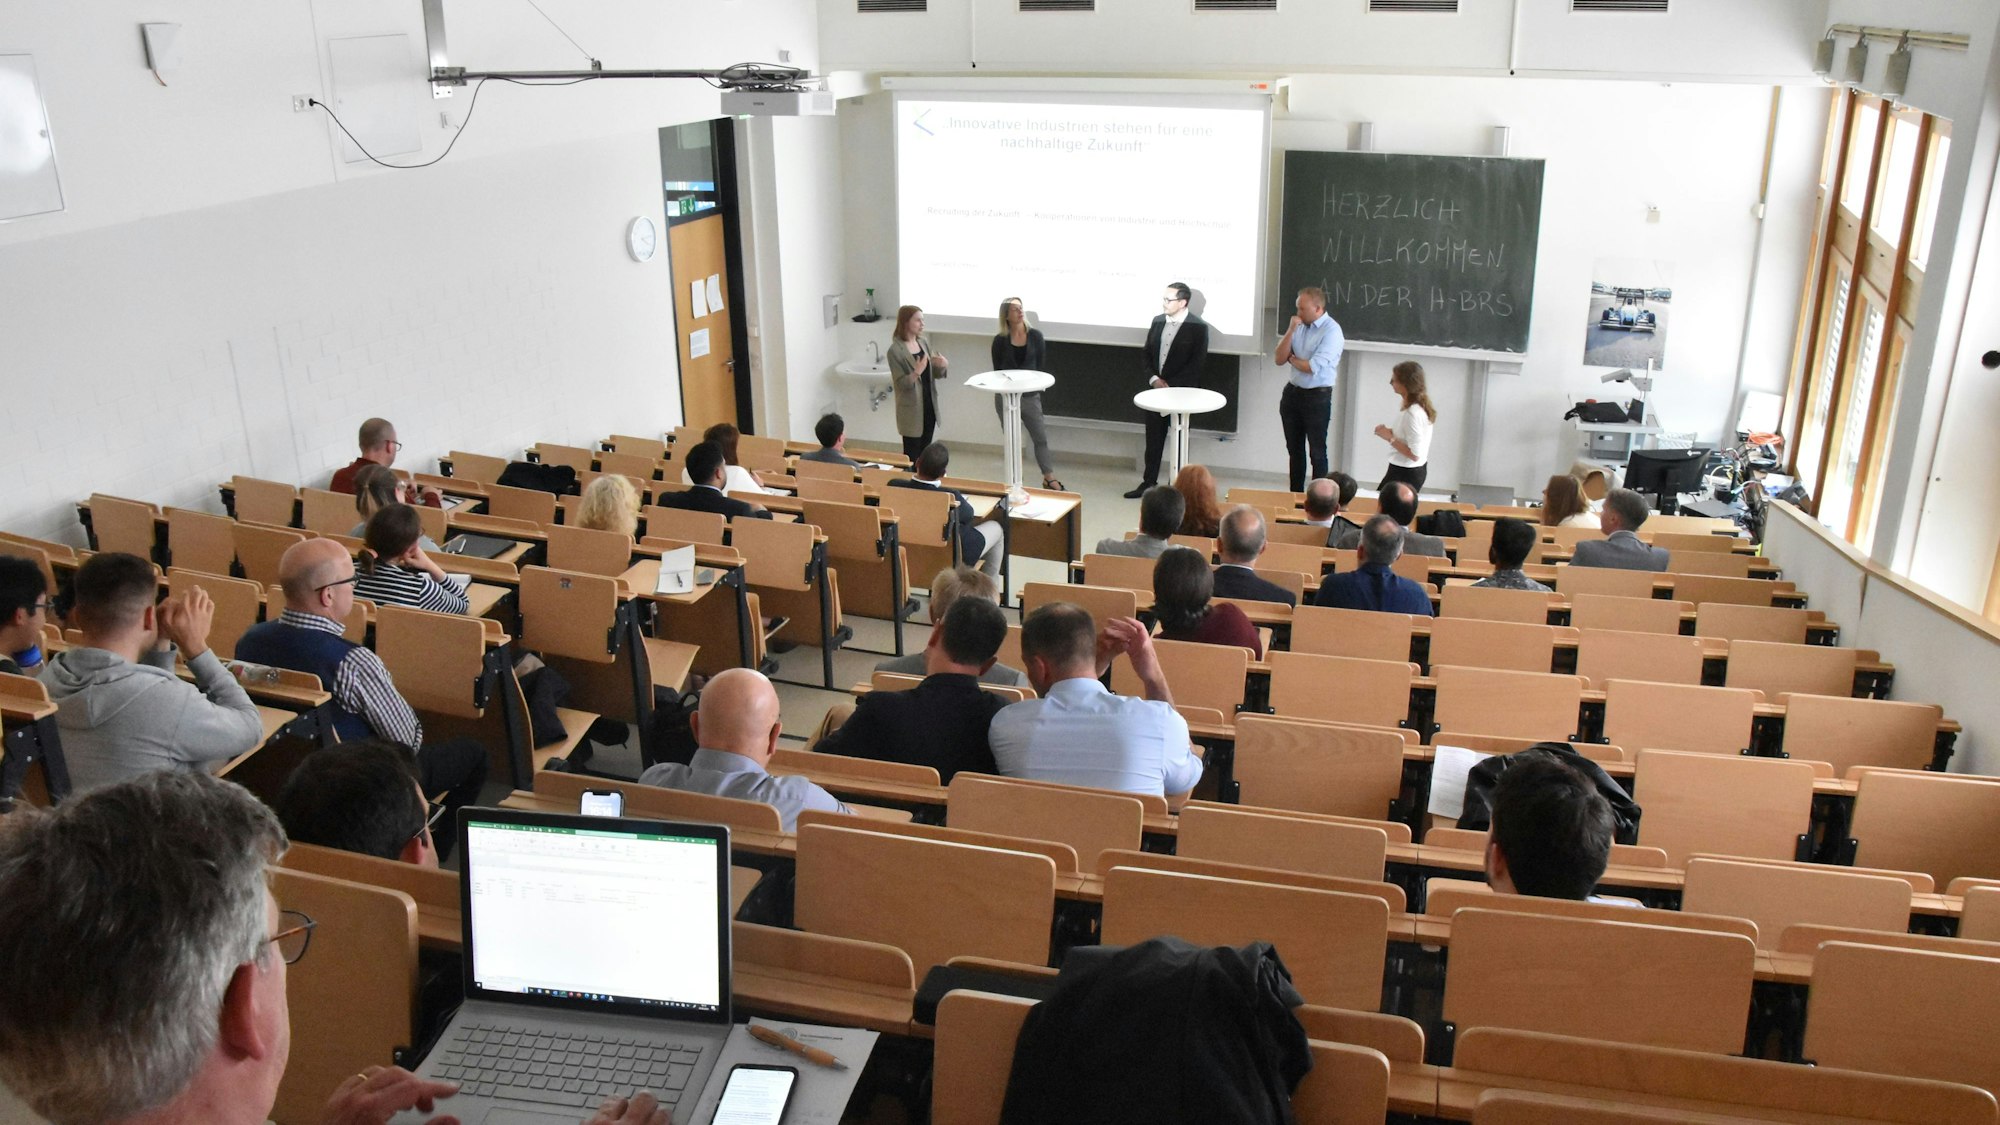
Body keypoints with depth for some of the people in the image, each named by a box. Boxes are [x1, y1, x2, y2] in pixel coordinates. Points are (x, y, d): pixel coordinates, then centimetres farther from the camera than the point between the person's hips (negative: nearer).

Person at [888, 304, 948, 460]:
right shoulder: (895, 351, -15)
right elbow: (901, 384, -18)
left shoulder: (924, 342, 5)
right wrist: (917, 372, -35)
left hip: (929, 406, 6)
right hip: (911, 410, -6)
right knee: (911, 455, 1)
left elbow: (936, 374, 11)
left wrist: (942, 365, -12)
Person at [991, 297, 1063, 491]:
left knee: (1041, 437, 1)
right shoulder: (1000, 340, -4)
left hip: (1030, 394, 1)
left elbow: (1041, 365, 2)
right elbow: (997, 370, 1)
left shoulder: (1035, 336, -1)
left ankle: (1049, 478, 10)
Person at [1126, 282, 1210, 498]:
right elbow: (1146, 353, 12)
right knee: (1153, 439, 9)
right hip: (1156, 388, 5)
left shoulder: (1198, 327, -10)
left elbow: (1197, 363, -14)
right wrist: (1153, 378, -5)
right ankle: (1148, 483, 18)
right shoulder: (1158, 321, 7)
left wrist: (1171, 385, -16)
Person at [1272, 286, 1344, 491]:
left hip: (1317, 397, -7)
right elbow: (1279, 359, 0)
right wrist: (1291, 331, -10)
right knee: (1294, 450, 15)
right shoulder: (1298, 325, 5)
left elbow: (1313, 367, -22)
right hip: (1292, 393, 7)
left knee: (1317, 452, 2)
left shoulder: (1331, 331, -15)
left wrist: (1292, 359, -4)